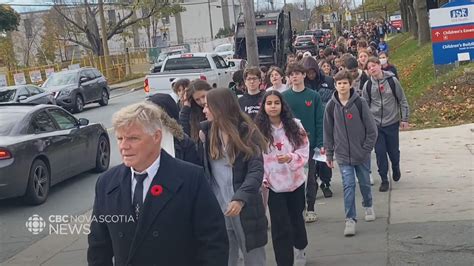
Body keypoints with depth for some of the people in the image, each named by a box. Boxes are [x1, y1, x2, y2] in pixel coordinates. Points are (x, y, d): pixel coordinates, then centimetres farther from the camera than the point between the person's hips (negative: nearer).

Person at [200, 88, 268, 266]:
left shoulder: (246, 132, -7)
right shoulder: (206, 130, 6)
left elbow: (256, 170, -14)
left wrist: (240, 198, -26)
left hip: (245, 207, -3)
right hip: (217, 208, 3)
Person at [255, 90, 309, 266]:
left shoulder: (295, 125, -7)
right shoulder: (258, 130, -9)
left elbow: (304, 153, -6)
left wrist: (290, 158, -25)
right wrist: (262, 181, -13)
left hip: (295, 181, 2)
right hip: (274, 185, -2)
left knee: (296, 219, 22)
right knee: (280, 227, -4)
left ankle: (300, 249, 49)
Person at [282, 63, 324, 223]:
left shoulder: (313, 96, -1)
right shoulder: (284, 97, 2)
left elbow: (319, 121, -2)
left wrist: (321, 143, -8)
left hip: (309, 142, -1)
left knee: (310, 177, 6)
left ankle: (310, 209, 18)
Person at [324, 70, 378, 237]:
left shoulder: (359, 103, -8)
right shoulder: (331, 106, -2)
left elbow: (371, 129, -5)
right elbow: (328, 132, 5)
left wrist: (366, 149, -8)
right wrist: (329, 154, 5)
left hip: (362, 154, 0)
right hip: (343, 156, 0)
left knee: (364, 183, 15)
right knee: (348, 186, -6)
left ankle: (368, 206, 42)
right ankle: (350, 219, -1)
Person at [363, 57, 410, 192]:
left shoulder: (392, 81, -5)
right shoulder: (368, 85, -1)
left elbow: (402, 100, 0)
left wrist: (404, 119, -2)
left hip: (392, 123, -1)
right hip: (375, 124, 1)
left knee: (393, 151, 9)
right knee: (380, 152, -1)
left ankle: (396, 168, 41)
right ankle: (384, 180, 10)